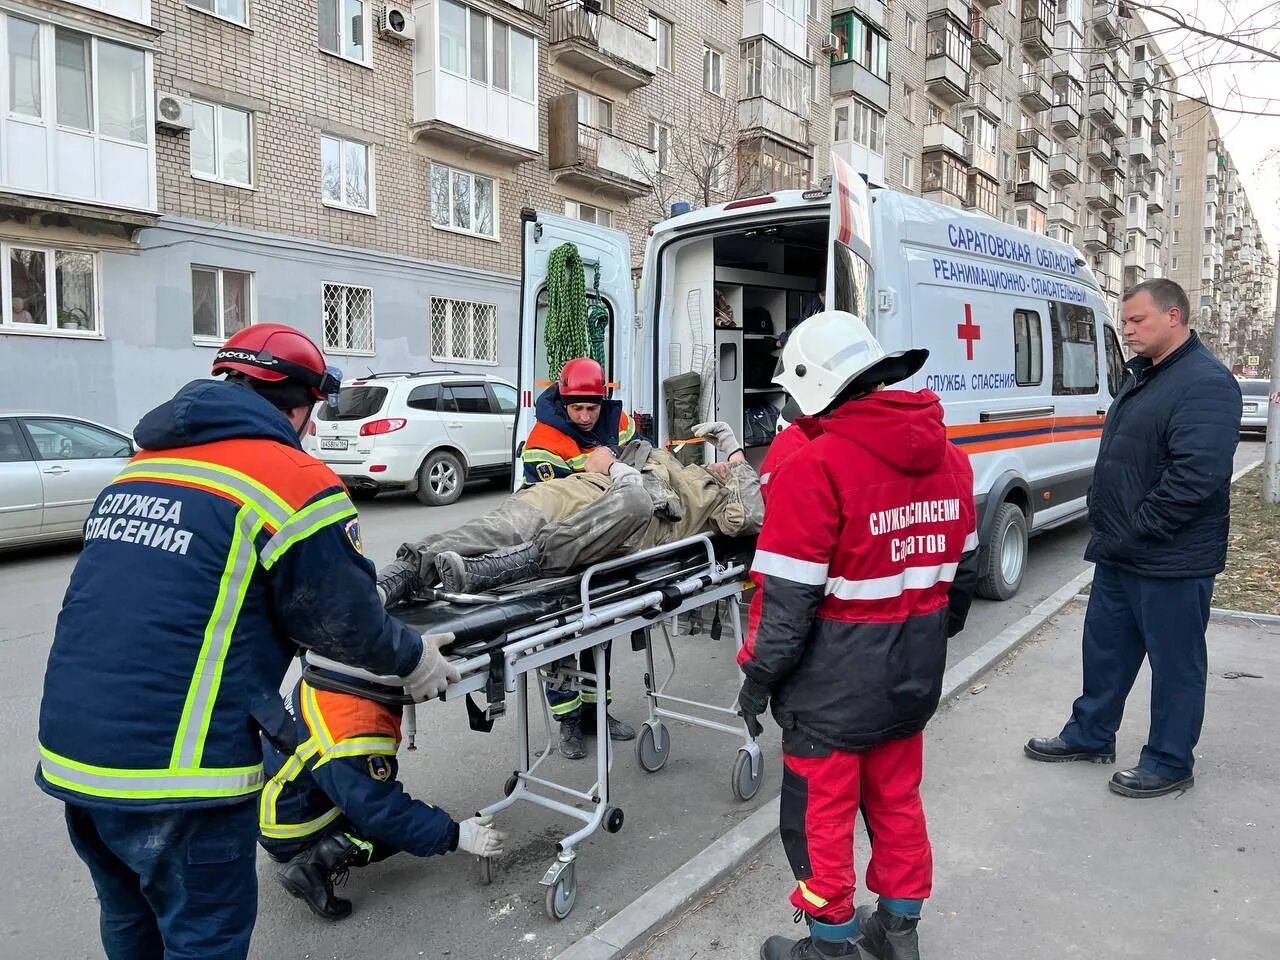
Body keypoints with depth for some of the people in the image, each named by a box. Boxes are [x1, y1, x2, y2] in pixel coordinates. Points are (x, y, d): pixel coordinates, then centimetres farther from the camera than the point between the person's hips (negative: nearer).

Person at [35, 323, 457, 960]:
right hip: (176, 765, -7)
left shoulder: (140, 469, 11)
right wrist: (412, 657, 11)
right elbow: (341, 618, -7)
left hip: (70, 751, 7)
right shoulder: (292, 479, -12)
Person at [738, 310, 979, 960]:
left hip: (836, 680, -7)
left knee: (822, 812, 11)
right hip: (915, 675, 7)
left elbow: (788, 598, -20)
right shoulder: (948, 458, 4)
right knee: (897, 799, 22)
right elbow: (963, 569, 14)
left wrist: (757, 677, -8)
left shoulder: (815, 468, -22)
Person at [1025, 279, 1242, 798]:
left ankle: (1169, 763, 23)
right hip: (1119, 555, 9)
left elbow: (1196, 475, -27)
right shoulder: (1141, 375, 13)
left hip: (1170, 561, -9)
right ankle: (1090, 735, 35)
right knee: (1105, 647, 19)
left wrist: (1136, 532, -20)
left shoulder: (1205, 382, -17)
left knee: (1175, 663, 7)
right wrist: (1108, 530, 13)